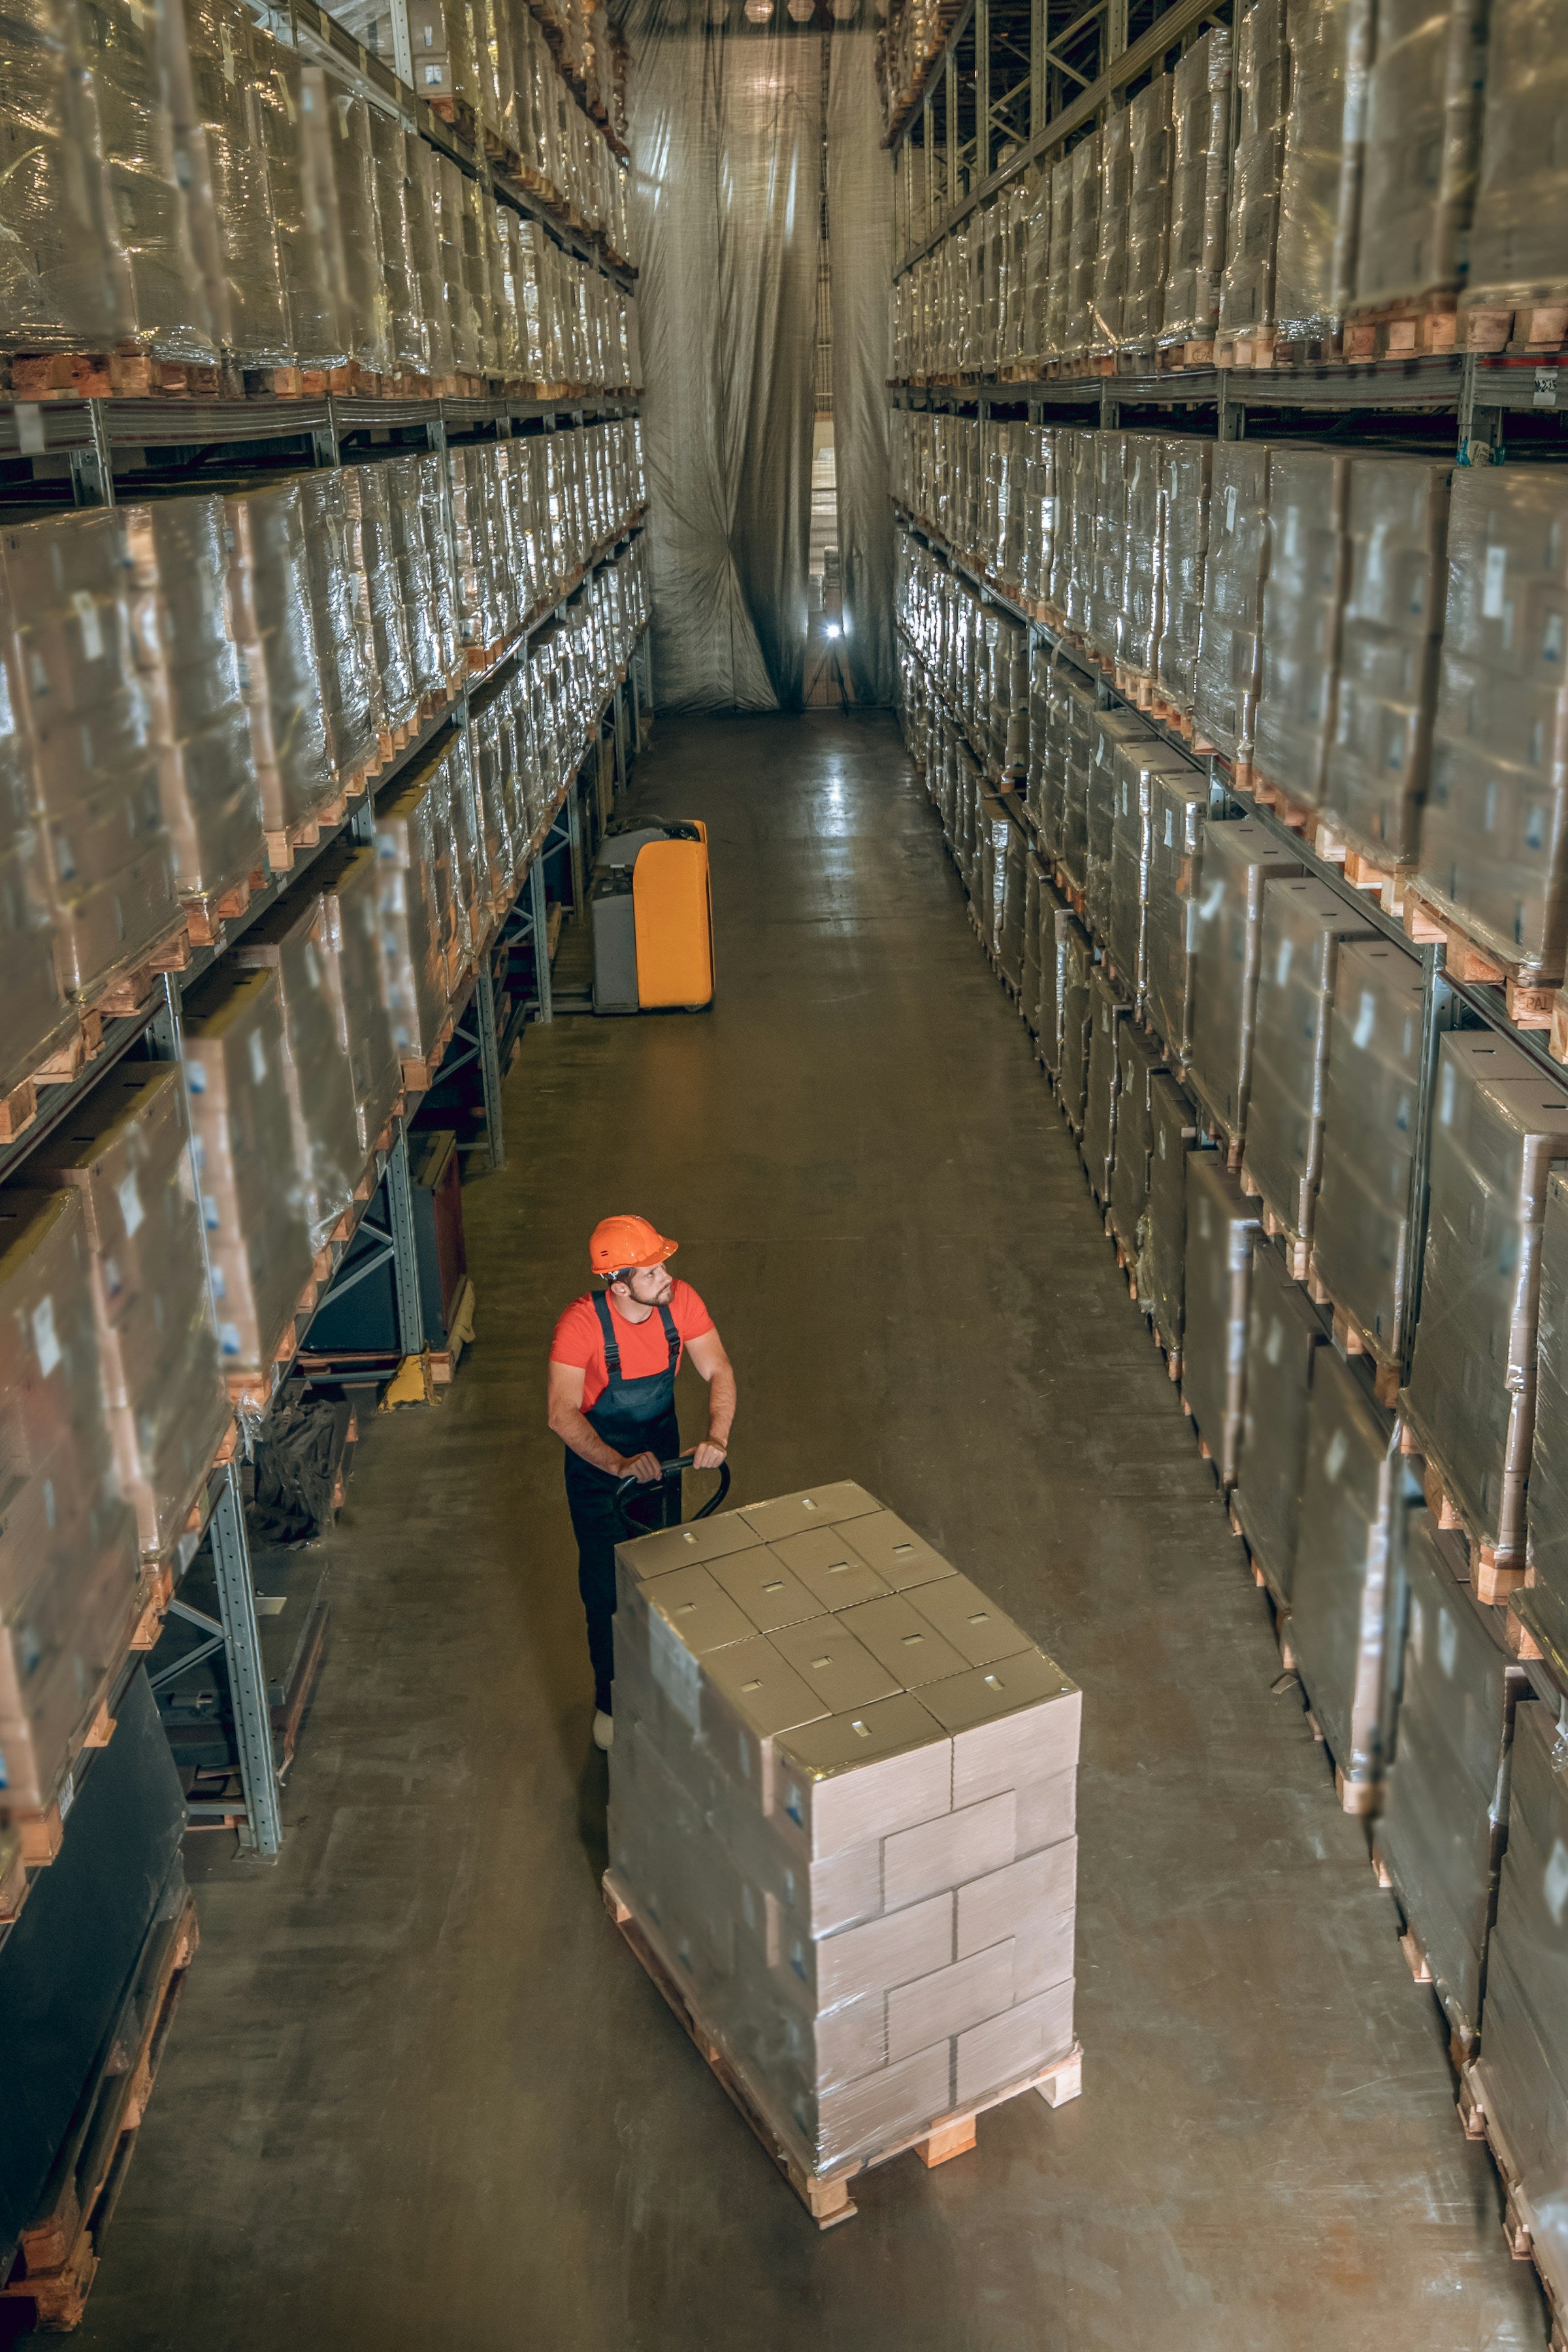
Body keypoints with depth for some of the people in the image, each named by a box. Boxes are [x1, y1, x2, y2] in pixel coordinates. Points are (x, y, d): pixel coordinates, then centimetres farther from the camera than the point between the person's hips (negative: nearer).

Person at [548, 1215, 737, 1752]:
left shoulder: (680, 1301, -20)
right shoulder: (582, 1323, -33)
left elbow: (718, 1371, -16)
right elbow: (563, 1414, -35)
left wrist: (717, 1435, -34)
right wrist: (620, 1465, -47)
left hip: (660, 1451, 4)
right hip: (598, 1461, -4)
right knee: (607, 1587, 7)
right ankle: (611, 1701, 29)